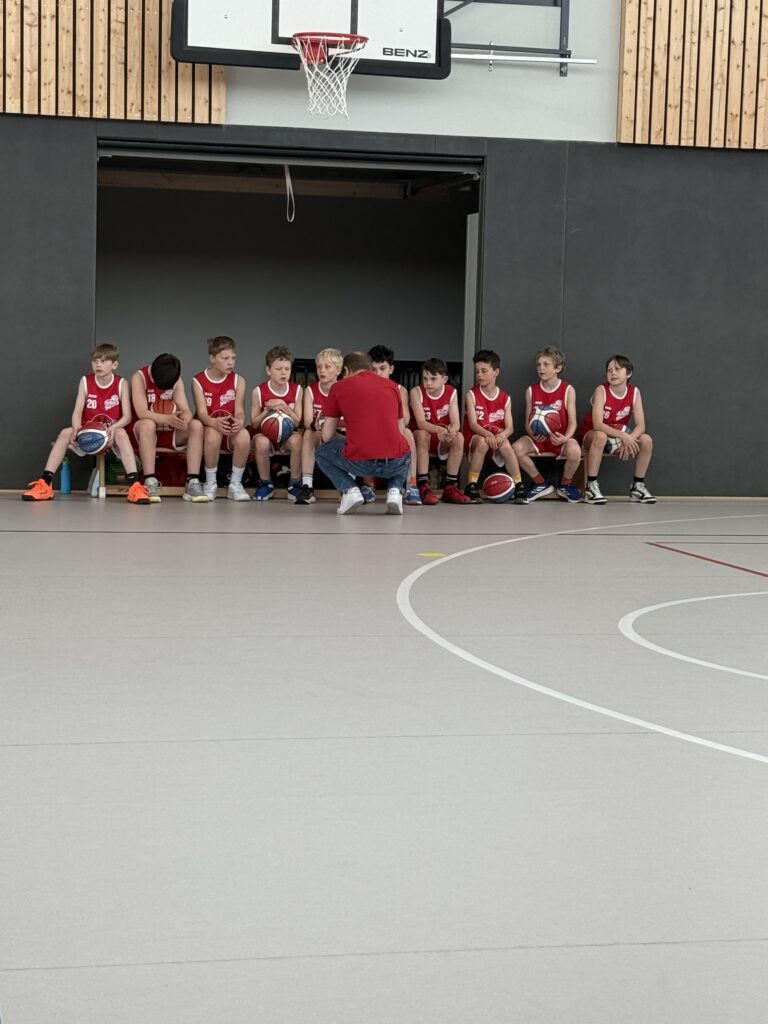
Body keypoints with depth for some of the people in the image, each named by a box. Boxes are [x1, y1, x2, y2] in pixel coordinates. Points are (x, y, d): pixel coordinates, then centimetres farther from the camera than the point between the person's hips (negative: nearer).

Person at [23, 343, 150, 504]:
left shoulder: (121, 383, -6)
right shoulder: (85, 381, -1)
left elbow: (126, 416, -12)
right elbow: (77, 411, -7)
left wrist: (114, 427, -34)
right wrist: (77, 428, -29)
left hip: (112, 434, -2)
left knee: (121, 433, -36)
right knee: (66, 432, -26)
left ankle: (134, 486, -45)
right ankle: (45, 484, -28)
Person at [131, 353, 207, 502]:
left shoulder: (177, 381, 1)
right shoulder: (139, 378, -14)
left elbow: (186, 410, -8)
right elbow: (142, 413, -26)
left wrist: (184, 419, -34)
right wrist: (168, 419, -43)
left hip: (170, 433, 4)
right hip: (143, 432, -4)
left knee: (196, 425, -22)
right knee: (148, 424, -38)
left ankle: (192, 483, -27)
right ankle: (150, 483, -41)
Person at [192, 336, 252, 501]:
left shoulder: (238, 381, 2)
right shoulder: (198, 381, -4)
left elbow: (239, 411, -8)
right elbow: (202, 412, -15)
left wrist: (239, 422, -34)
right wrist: (215, 422, -40)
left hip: (231, 431, 2)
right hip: (208, 428, -2)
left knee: (244, 435, -33)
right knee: (213, 433, -38)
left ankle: (235, 484, -15)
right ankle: (210, 484, -18)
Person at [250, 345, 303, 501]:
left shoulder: (296, 389, -1)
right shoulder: (259, 391, -5)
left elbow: (297, 422, -2)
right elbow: (254, 423, -2)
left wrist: (285, 408, -20)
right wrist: (267, 411, -20)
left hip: (287, 436, 1)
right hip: (266, 434, -1)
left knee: (296, 439, -35)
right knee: (261, 441, -36)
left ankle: (295, 484, -17)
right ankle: (265, 484, -12)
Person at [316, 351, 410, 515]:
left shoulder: (339, 387, 11)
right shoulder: (392, 386, 18)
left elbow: (327, 436, 15)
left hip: (359, 463, -2)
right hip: (395, 463, 2)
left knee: (323, 453, 29)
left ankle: (350, 490, 4)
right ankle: (395, 490, 10)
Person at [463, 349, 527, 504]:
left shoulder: (504, 398, 6)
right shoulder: (472, 395, -1)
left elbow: (510, 427, -2)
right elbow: (473, 424, -13)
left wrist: (502, 435, -27)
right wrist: (488, 434, -33)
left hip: (498, 439, 1)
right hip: (475, 438, -1)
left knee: (506, 444, -33)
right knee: (482, 442, -37)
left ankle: (519, 487, -29)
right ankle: (472, 486, -28)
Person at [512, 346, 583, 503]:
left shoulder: (567, 390, -2)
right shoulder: (531, 391, 4)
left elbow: (572, 422, -7)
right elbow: (528, 422, 4)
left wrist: (565, 438, -28)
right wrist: (532, 434, -20)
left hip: (560, 438, -2)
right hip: (537, 438, 2)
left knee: (574, 451, -36)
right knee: (516, 448, -29)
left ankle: (565, 484, -1)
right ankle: (540, 483, -3)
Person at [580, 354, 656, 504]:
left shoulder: (634, 392, -9)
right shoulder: (601, 390, -20)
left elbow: (641, 426, -14)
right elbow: (597, 424, -30)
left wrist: (629, 440, -34)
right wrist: (624, 436, -38)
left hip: (620, 436, 5)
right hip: (592, 434, -5)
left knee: (646, 440, -18)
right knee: (600, 436, -39)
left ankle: (638, 486, -3)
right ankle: (591, 486, -33)